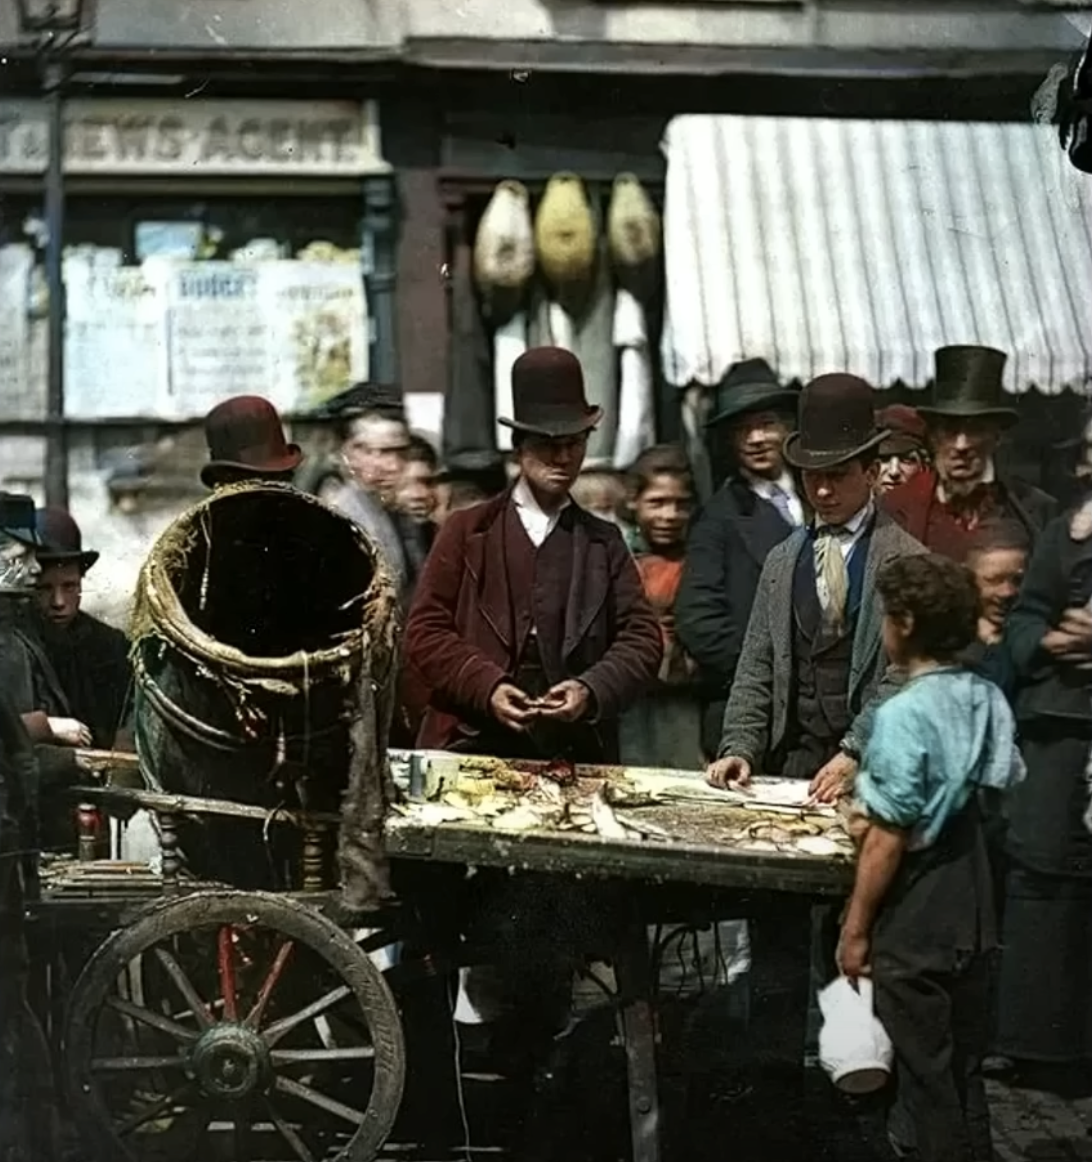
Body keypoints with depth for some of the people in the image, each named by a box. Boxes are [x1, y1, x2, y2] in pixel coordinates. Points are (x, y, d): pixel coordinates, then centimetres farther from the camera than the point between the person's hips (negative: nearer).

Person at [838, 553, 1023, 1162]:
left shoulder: (904, 714, -20)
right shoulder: (991, 700, -1)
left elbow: (889, 839, -19)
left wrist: (855, 928, -9)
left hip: (916, 921, -7)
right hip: (974, 907, 7)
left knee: (927, 1074, 6)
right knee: (967, 1066, 18)